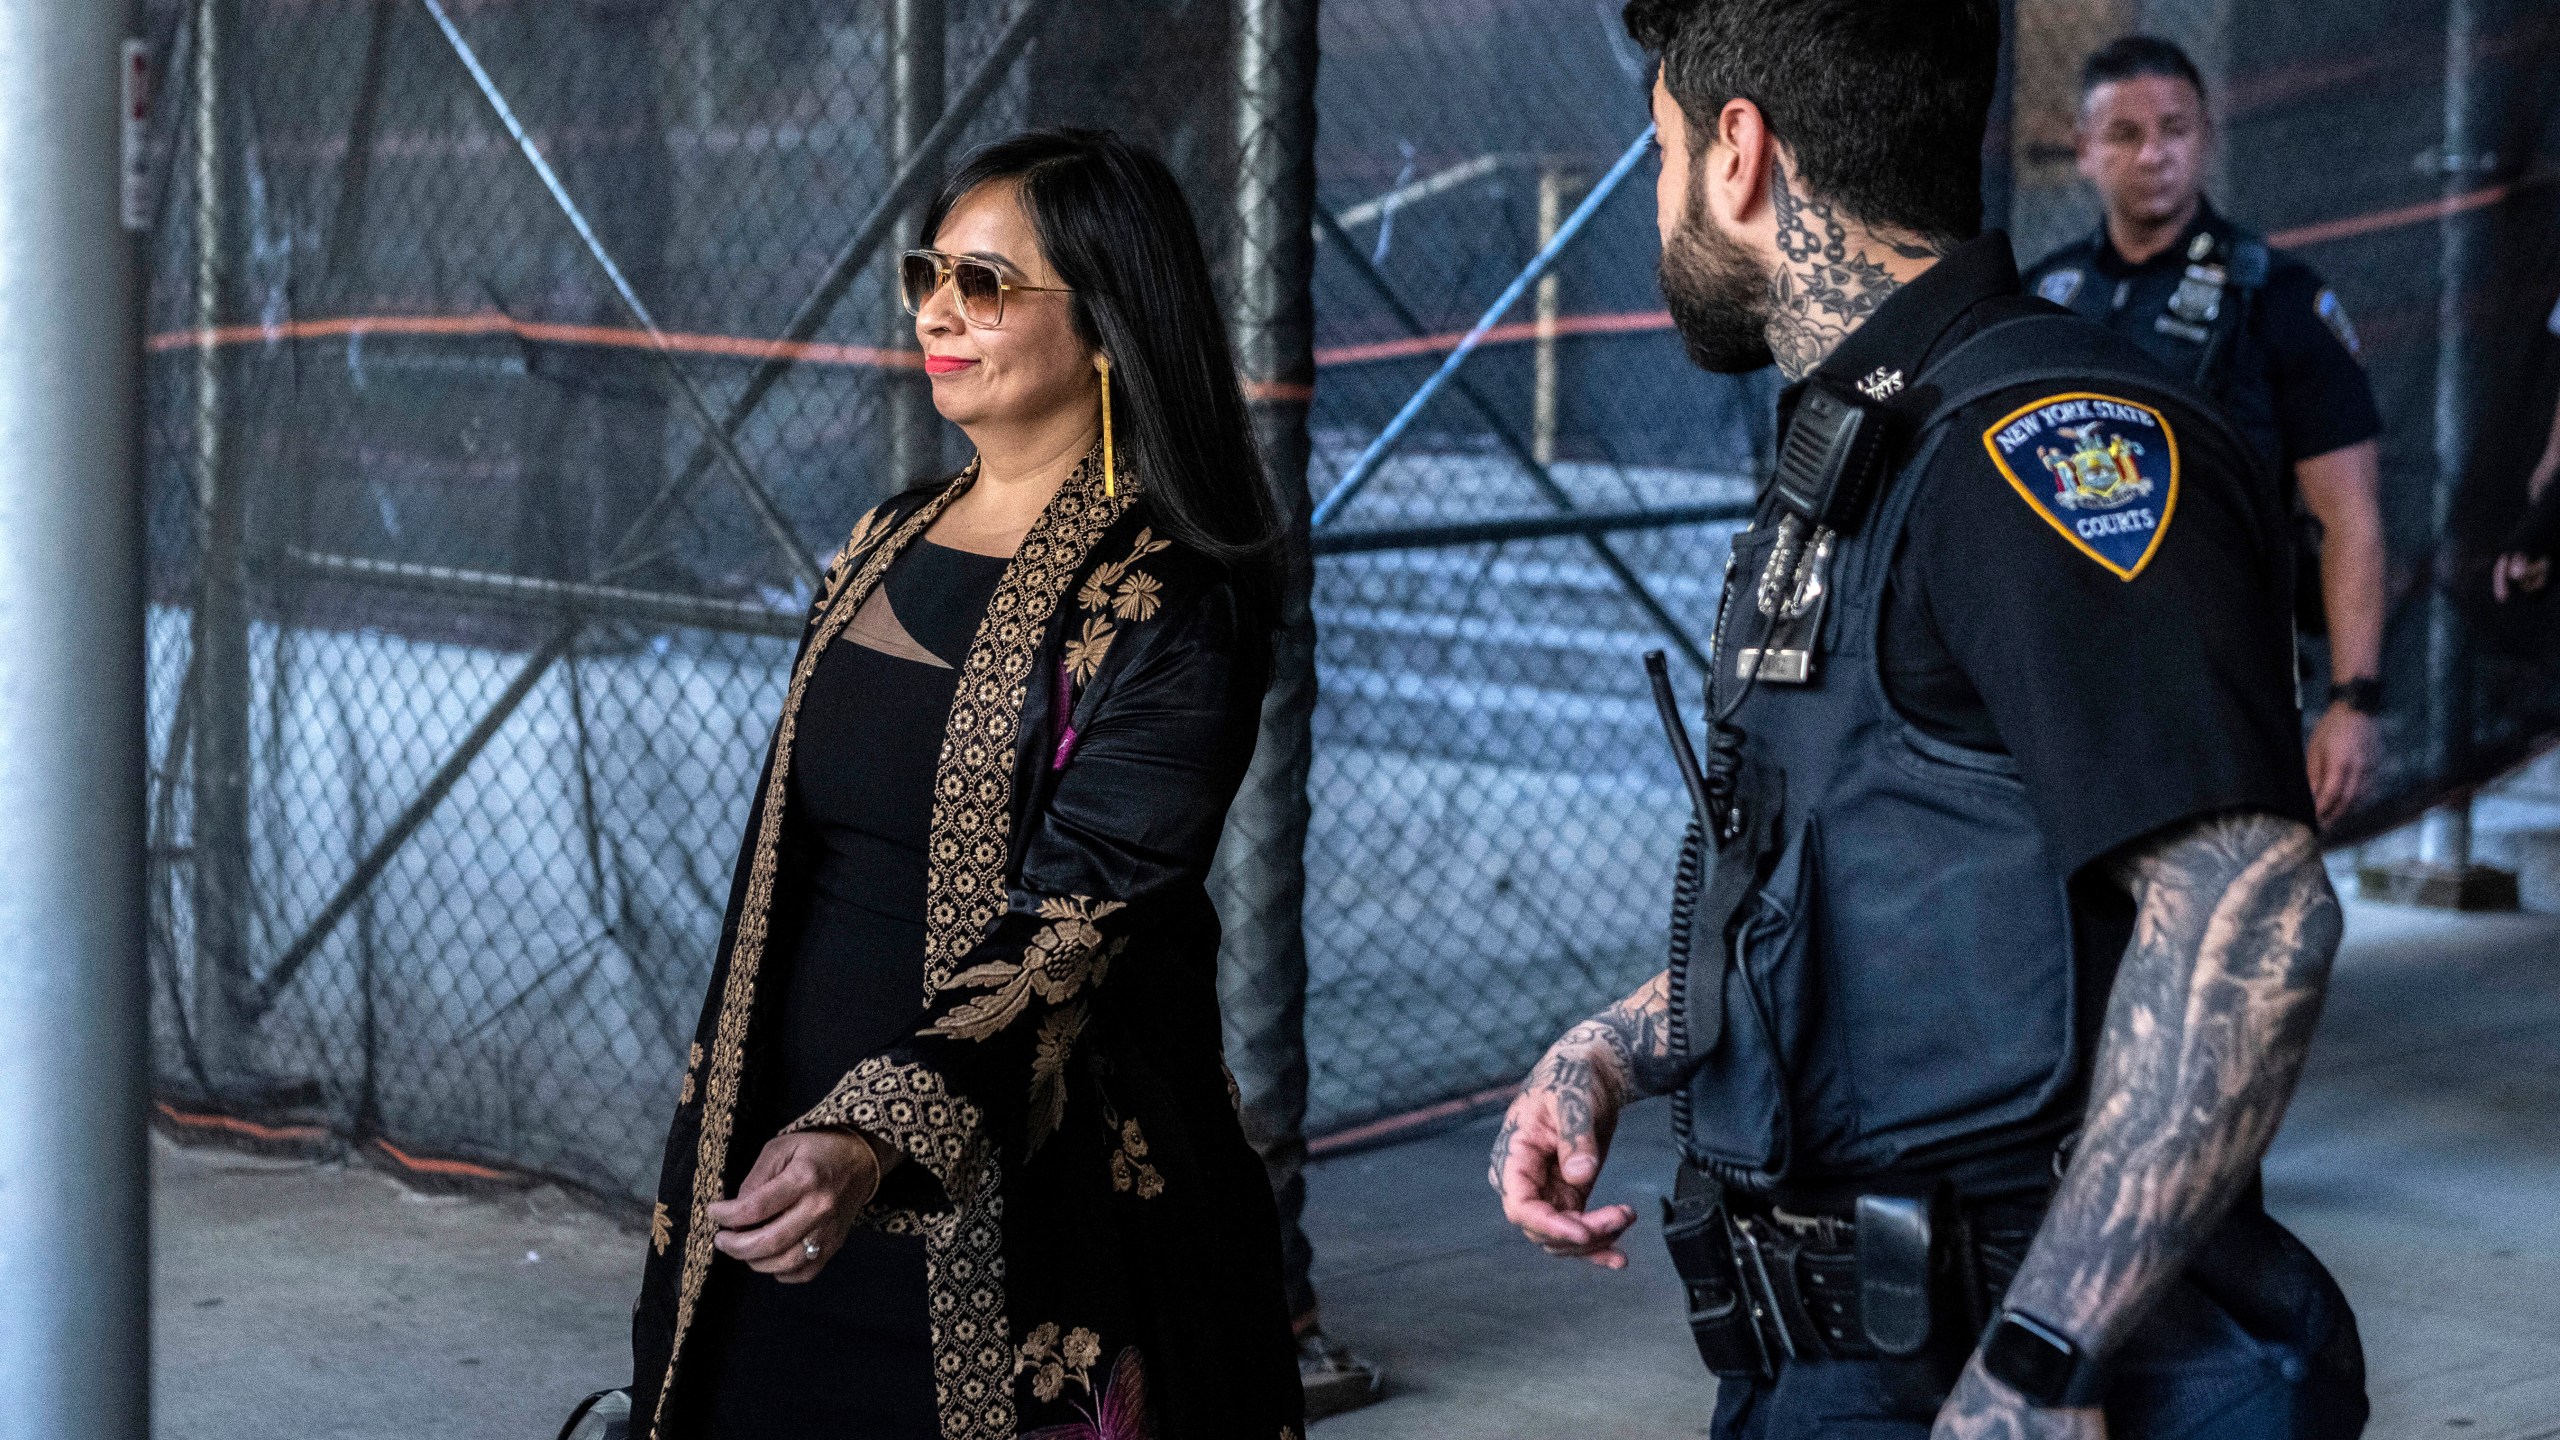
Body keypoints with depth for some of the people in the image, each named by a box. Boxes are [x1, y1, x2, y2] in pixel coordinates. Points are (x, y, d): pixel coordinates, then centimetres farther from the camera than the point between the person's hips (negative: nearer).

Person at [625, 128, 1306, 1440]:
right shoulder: (887, 546, 9)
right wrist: (714, 1159, 15)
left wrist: (878, 1135, -35)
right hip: (783, 1174, 7)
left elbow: (1079, 924, -23)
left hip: (1012, 1218, -6)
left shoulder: (1159, 601, -13)